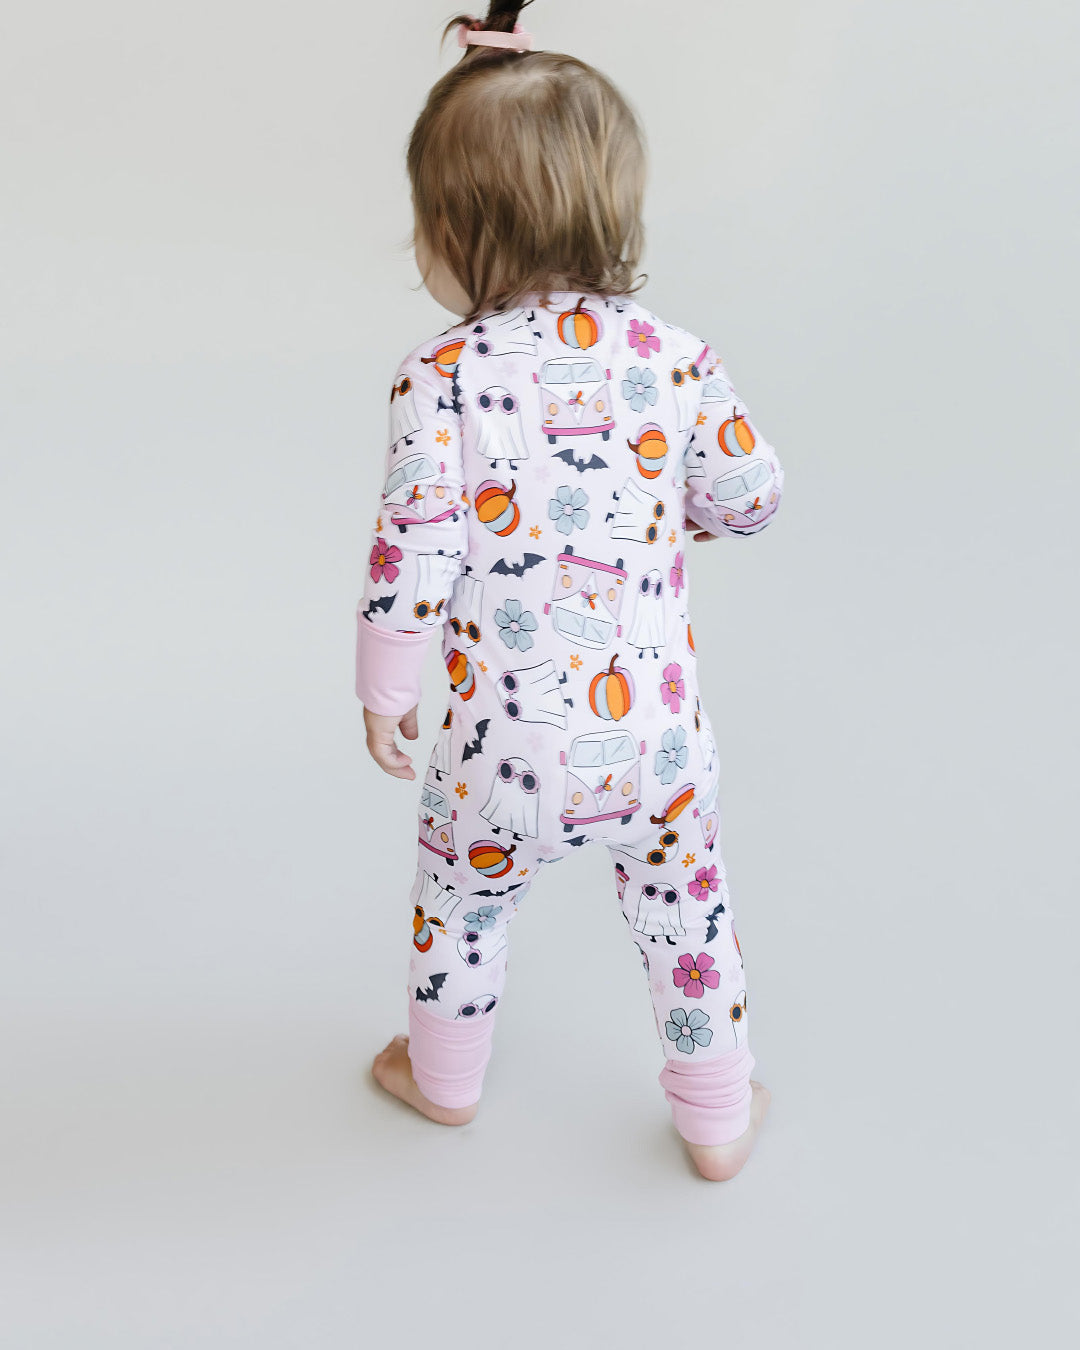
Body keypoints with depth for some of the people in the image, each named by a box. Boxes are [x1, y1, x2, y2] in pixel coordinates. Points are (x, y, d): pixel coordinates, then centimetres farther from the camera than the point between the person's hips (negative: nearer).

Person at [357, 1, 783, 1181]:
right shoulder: (671, 357, -7)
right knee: (684, 909, 21)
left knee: (461, 899, 25)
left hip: (506, 748, -1)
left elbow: (412, 561, -15)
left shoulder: (441, 380, -15)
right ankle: (717, 1116, 39)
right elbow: (751, 498, 4)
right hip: (654, 729, 2)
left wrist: (384, 692, 1)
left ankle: (444, 1075, 49)